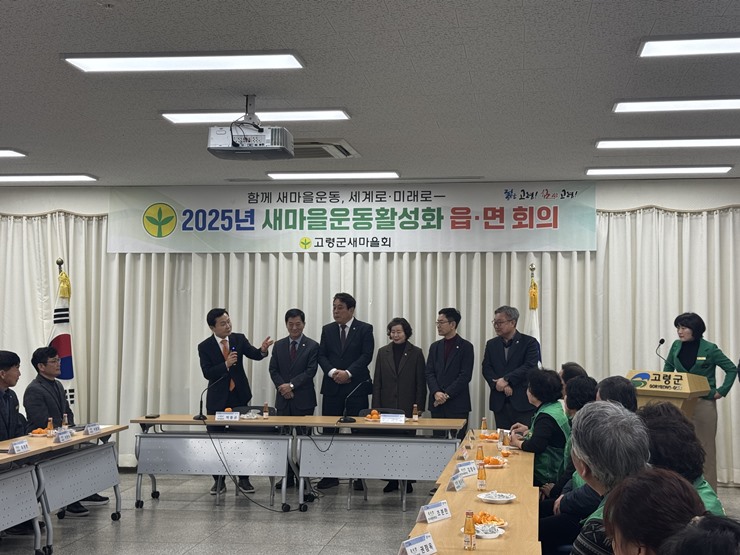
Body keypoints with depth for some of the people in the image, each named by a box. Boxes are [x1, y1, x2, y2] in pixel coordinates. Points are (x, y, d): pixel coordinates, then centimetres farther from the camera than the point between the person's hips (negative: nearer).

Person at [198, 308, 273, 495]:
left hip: (239, 397, 1)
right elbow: (207, 373, -13)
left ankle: (244, 479, 10)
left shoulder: (239, 339, -1)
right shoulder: (205, 346, -6)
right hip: (217, 399, -1)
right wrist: (226, 364, -27)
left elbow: (255, 355, -11)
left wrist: (263, 350, -33)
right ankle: (219, 481, 15)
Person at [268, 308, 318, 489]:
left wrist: (292, 385, -16)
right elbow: (273, 370, 7)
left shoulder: (312, 346, -2)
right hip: (283, 399, 4)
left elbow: (310, 371, -9)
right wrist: (282, 387, -9)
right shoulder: (278, 345, 11)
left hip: (303, 400, -4)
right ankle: (287, 477, 11)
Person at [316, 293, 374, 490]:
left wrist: (348, 373, -17)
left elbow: (367, 355, -8)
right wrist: (332, 371, -12)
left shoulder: (364, 329, 1)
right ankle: (330, 475, 7)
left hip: (356, 386, -3)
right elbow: (322, 355, 6)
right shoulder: (327, 330, 11)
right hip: (332, 386, 3)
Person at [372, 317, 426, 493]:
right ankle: (392, 479, 10)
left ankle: (407, 480, 7)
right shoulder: (383, 352, 9)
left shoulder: (416, 353, 3)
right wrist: (376, 406, 2)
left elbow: (421, 382, 1)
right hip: (387, 406, 2)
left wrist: (419, 406, -5)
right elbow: (377, 382, 8)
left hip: (407, 406, -2)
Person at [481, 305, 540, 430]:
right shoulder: (491, 344, 14)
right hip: (500, 403, 4)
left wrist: (506, 380, -15)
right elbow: (486, 369, 5)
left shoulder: (529, 342, 0)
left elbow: (530, 367, -11)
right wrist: (499, 384, -13)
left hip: (523, 402, -4)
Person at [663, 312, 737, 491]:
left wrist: (722, 391, -5)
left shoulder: (709, 349, -8)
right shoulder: (676, 346, 4)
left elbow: (732, 369, -1)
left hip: (704, 403, -4)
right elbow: (668, 367, 21)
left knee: (705, 447, 1)